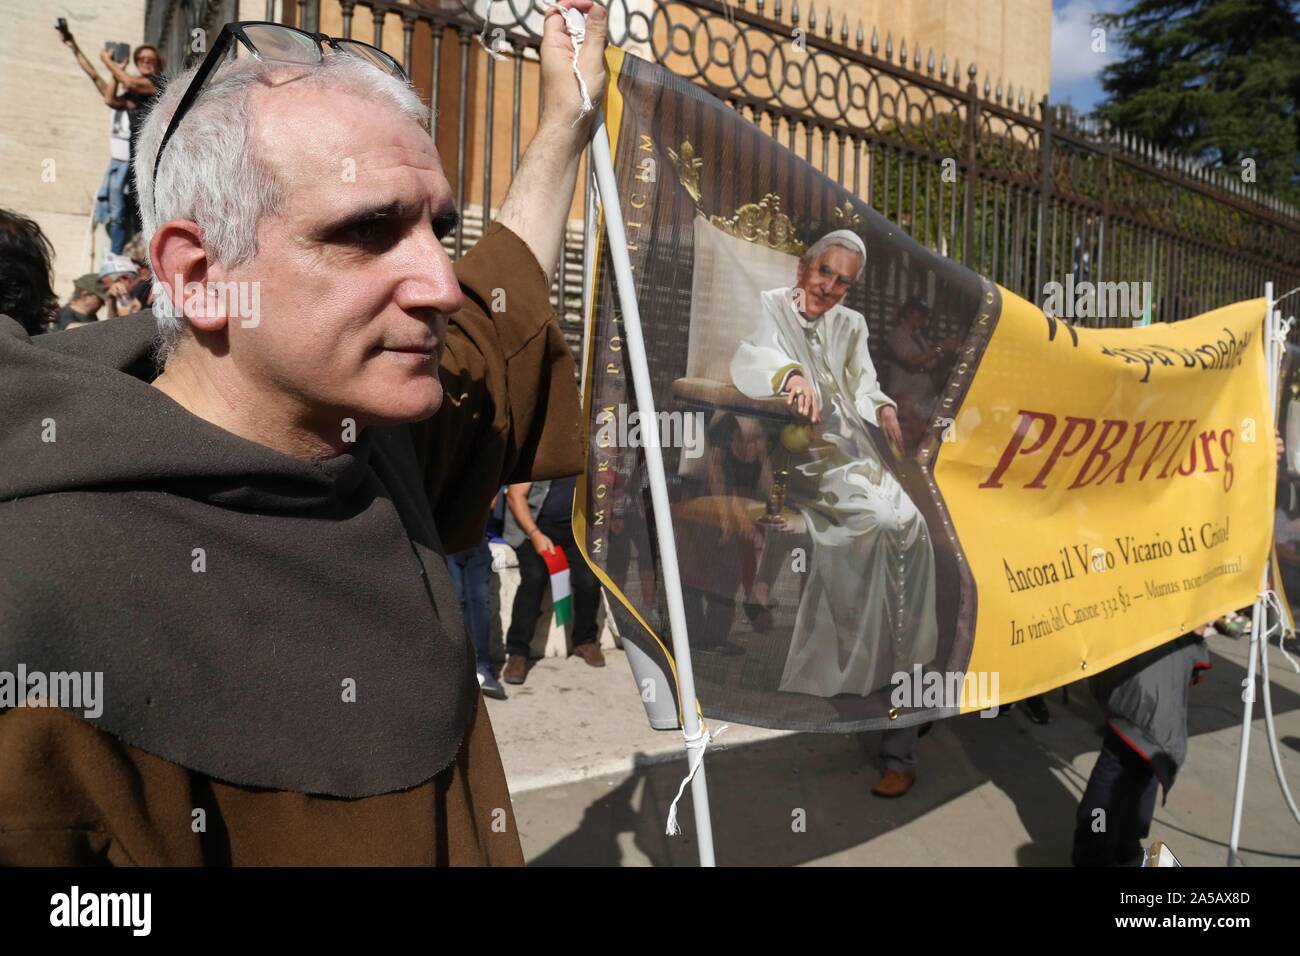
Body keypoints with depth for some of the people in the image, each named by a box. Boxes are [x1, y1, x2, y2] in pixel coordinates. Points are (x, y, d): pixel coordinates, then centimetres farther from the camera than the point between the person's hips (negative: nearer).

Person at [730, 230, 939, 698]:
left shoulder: (851, 324, 18)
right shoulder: (771, 307, -1)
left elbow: (865, 391, 14)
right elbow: (746, 360, -21)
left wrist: (884, 410, -9)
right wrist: (792, 374, -41)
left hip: (853, 449, 7)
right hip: (799, 454, -6)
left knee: (912, 524, -14)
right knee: (876, 521, -24)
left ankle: (905, 651, -1)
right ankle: (856, 663, -12)